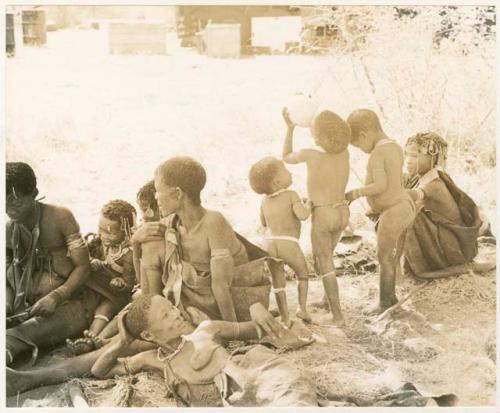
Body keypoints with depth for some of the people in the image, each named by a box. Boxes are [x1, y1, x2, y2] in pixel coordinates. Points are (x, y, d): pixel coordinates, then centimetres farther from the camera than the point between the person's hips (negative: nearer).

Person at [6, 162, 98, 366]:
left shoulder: (59, 217, -9)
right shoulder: (9, 229, 4)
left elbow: (83, 266, -8)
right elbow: (7, 279, 11)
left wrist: (56, 296, -23)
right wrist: (7, 307, -12)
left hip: (71, 302, -5)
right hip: (30, 306, 6)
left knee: (14, 338, -36)